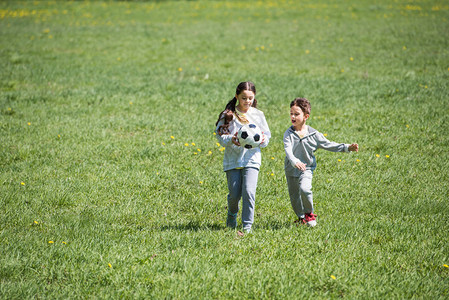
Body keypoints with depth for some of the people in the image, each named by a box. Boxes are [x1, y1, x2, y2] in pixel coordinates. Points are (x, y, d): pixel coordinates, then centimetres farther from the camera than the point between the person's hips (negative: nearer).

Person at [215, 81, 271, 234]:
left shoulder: (258, 115, 6)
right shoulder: (228, 115, 0)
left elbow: (267, 134, 11)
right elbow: (220, 135, -2)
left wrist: (263, 140, -12)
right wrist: (231, 140, -22)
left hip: (251, 159, 0)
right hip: (232, 159, 0)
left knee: (248, 192, -14)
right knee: (234, 194, 2)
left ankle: (247, 226, -5)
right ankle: (232, 214, 35)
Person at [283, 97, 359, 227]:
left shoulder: (313, 134, -5)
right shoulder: (289, 134, -9)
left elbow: (328, 145, 4)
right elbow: (288, 150, -24)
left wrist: (347, 147, -3)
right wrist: (294, 161, -45)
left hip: (306, 169, -2)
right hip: (291, 169, 2)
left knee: (304, 189, -27)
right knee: (294, 196, 10)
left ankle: (309, 213, -4)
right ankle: (301, 217, 35)